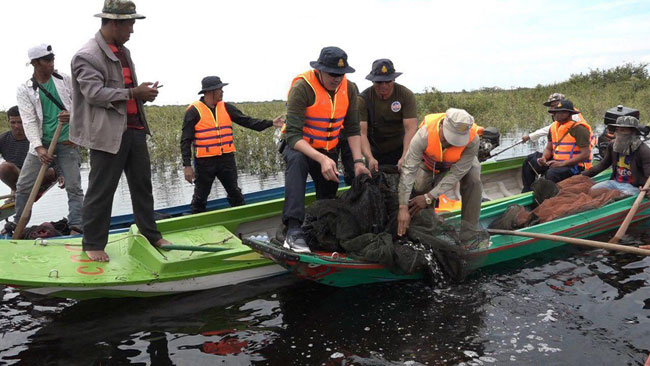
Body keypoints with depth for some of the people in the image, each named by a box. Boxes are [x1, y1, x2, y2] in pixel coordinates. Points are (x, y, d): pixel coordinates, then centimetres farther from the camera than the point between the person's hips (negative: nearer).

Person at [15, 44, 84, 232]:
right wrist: (39, 148, -19)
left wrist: (72, 115, -15)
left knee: (74, 186, -6)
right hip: (41, 144, 1)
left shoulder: (65, 80, 5)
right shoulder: (24, 90, 1)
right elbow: (29, 121, -7)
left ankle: (76, 228, -4)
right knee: (23, 186, 5)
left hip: (67, 142, -1)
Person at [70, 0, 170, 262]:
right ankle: (92, 245, 16)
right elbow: (94, 93, -20)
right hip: (108, 133, -8)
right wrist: (134, 93, -19)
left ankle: (151, 235, 28)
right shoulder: (87, 56, -11)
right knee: (101, 191, 2)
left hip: (135, 129, 9)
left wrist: (144, 93, 4)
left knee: (142, 184, 15)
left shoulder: (123, 51, 17)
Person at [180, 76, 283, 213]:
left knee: (235, 194, 12)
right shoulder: (194, 111, -7)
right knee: (200, 197, 8)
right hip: (204, 162, -4)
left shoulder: (226, 108, 7)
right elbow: (186, 140, -7)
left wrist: (270, 123, -1)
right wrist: (187, 165, -13)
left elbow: (247, 121, 7)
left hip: (227, 159, 4)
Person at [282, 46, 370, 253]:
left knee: (329, 197, 9)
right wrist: (321, 159, -45)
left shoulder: (349, 89, -9)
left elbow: (352, 129, -3)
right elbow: (293, 135, -32)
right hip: (298, 145, -5)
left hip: (329, 150, 6)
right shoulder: (302, 88, -26)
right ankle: (293, 230, -46)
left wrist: (358, 161, -16)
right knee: (297, 161, -38)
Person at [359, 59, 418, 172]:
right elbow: (361, 132, -21)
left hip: (400, 150, 0)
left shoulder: (407, 95, -13)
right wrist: (369, 158, -37)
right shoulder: (363, 99, -14)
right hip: (375, 152, 0)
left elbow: (410, 129, -21)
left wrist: (405, 157, -33)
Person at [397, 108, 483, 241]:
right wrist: (403, 208, -42)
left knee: (473, 180, -27)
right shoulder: (424, 134, -41)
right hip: (430, 162, 2)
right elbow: (408, 170, -40)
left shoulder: (472, 140, -40)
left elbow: (456, 174, -32)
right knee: (419, 187, -16)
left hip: (462, 162, -1)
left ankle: (469, 231, -15)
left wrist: (429, 197, -34)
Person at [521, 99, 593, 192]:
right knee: (528, 165, -3)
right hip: (556, 162, 8)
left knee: (551, 173, -36)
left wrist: (562, 163, -23)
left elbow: (585, 155, -17)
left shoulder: (578, 129, -13)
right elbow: (548, 148, 17)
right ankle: (527, 192, 4)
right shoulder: (554, 127, 10)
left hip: (574, 165, -8)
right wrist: (544, 158, -7)